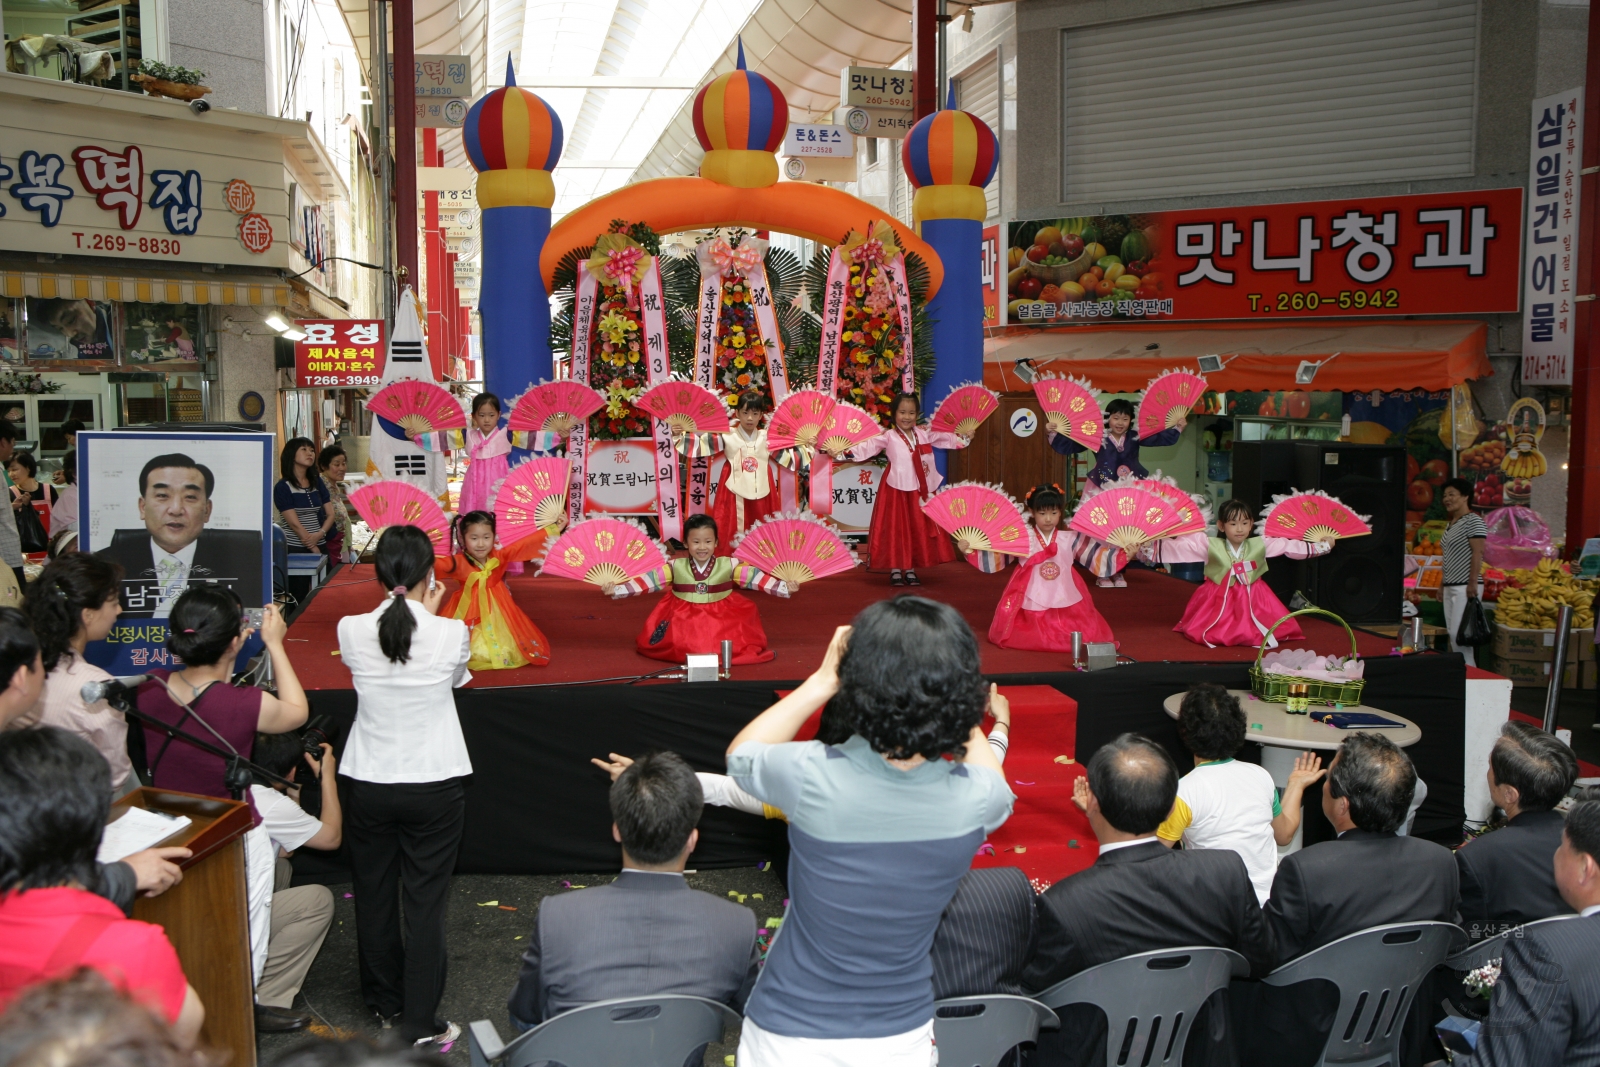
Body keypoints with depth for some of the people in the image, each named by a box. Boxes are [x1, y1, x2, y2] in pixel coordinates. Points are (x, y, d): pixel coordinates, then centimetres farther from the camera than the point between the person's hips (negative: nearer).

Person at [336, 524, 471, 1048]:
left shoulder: (351, 630, -10)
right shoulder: (451, 633, -15)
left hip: (369, 784, 3)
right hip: (435, 784, -2)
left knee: (374, 896, 19)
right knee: (426, 902, 7)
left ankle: (387, 1004, 36)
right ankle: (419, 1023, 12)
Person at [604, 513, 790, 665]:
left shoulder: (729, 565, -3)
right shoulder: (675, 567, -1)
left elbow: (755, 577, -7)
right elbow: (648, 580, -3)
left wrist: (783, 588, -19)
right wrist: (617, 590, -11)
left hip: (721, 619, 0)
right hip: (683, 619, 1)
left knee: (739, 644, -15)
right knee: (678, 644, -18)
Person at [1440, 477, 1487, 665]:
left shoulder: (1473, 521, -9)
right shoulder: (1450, 525, 18)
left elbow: (1478, 553, -16)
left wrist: (1473, 582, -21)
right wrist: (1442, 584, 18)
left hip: (1465, 587, -9)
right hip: (1450, 587, 9)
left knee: (1459, 633, -12)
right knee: (1452, 634, 8)